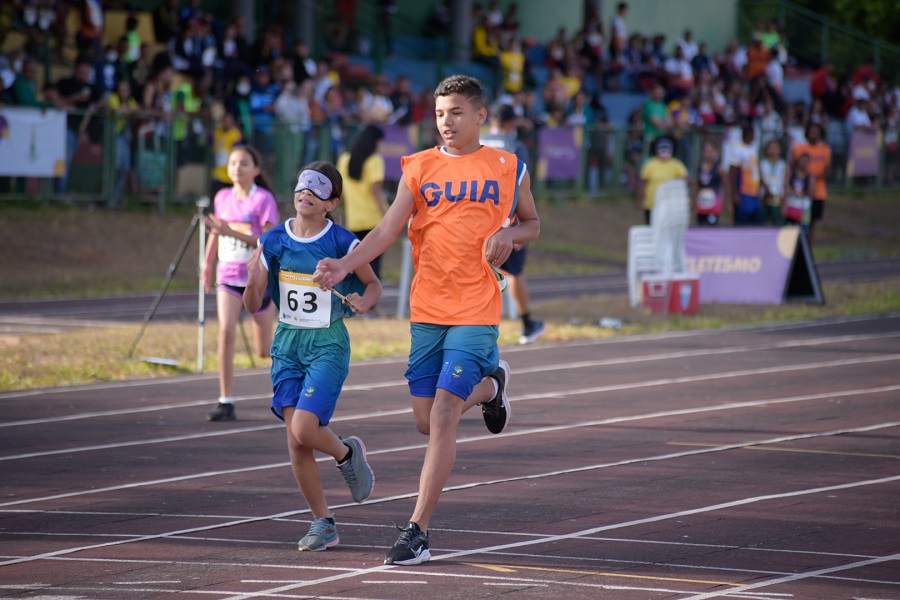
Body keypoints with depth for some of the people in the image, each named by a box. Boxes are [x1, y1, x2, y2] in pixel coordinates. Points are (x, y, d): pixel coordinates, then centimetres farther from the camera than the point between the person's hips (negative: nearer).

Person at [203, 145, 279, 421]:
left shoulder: (263, 199, -9)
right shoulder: (223, 197, 5)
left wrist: (232, 232, -25)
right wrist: (208, 262, 17)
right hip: (228, 276, 3)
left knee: (265, 350, 6)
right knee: (226, 331, -20)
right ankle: (226, 402, -19)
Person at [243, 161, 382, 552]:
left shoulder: (341, 242, -8)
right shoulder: (273, 242, 0)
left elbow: (374, 284, 6)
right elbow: (254, 306, 3)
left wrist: (365, 302, -16)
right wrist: (253, 280, -18)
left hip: (328, 345, -4)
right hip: (287, 344, 4)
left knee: (304, 430, -20)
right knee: (296, 445, -1)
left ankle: (347, 453, 14)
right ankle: (323, 524, 13)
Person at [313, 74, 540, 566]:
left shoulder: (508, 169, 3)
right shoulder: (419, 168, 5)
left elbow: (531, 222, 18)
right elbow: (388, 229, -1)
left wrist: (509, 235, -6)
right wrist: (345, 265, -17)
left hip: (475, 311, -3)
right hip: (427, 309, 3)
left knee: (442, 419, -13)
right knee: (427, 422, 9)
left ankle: (418, 531, -8)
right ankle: (489, 385, 42)